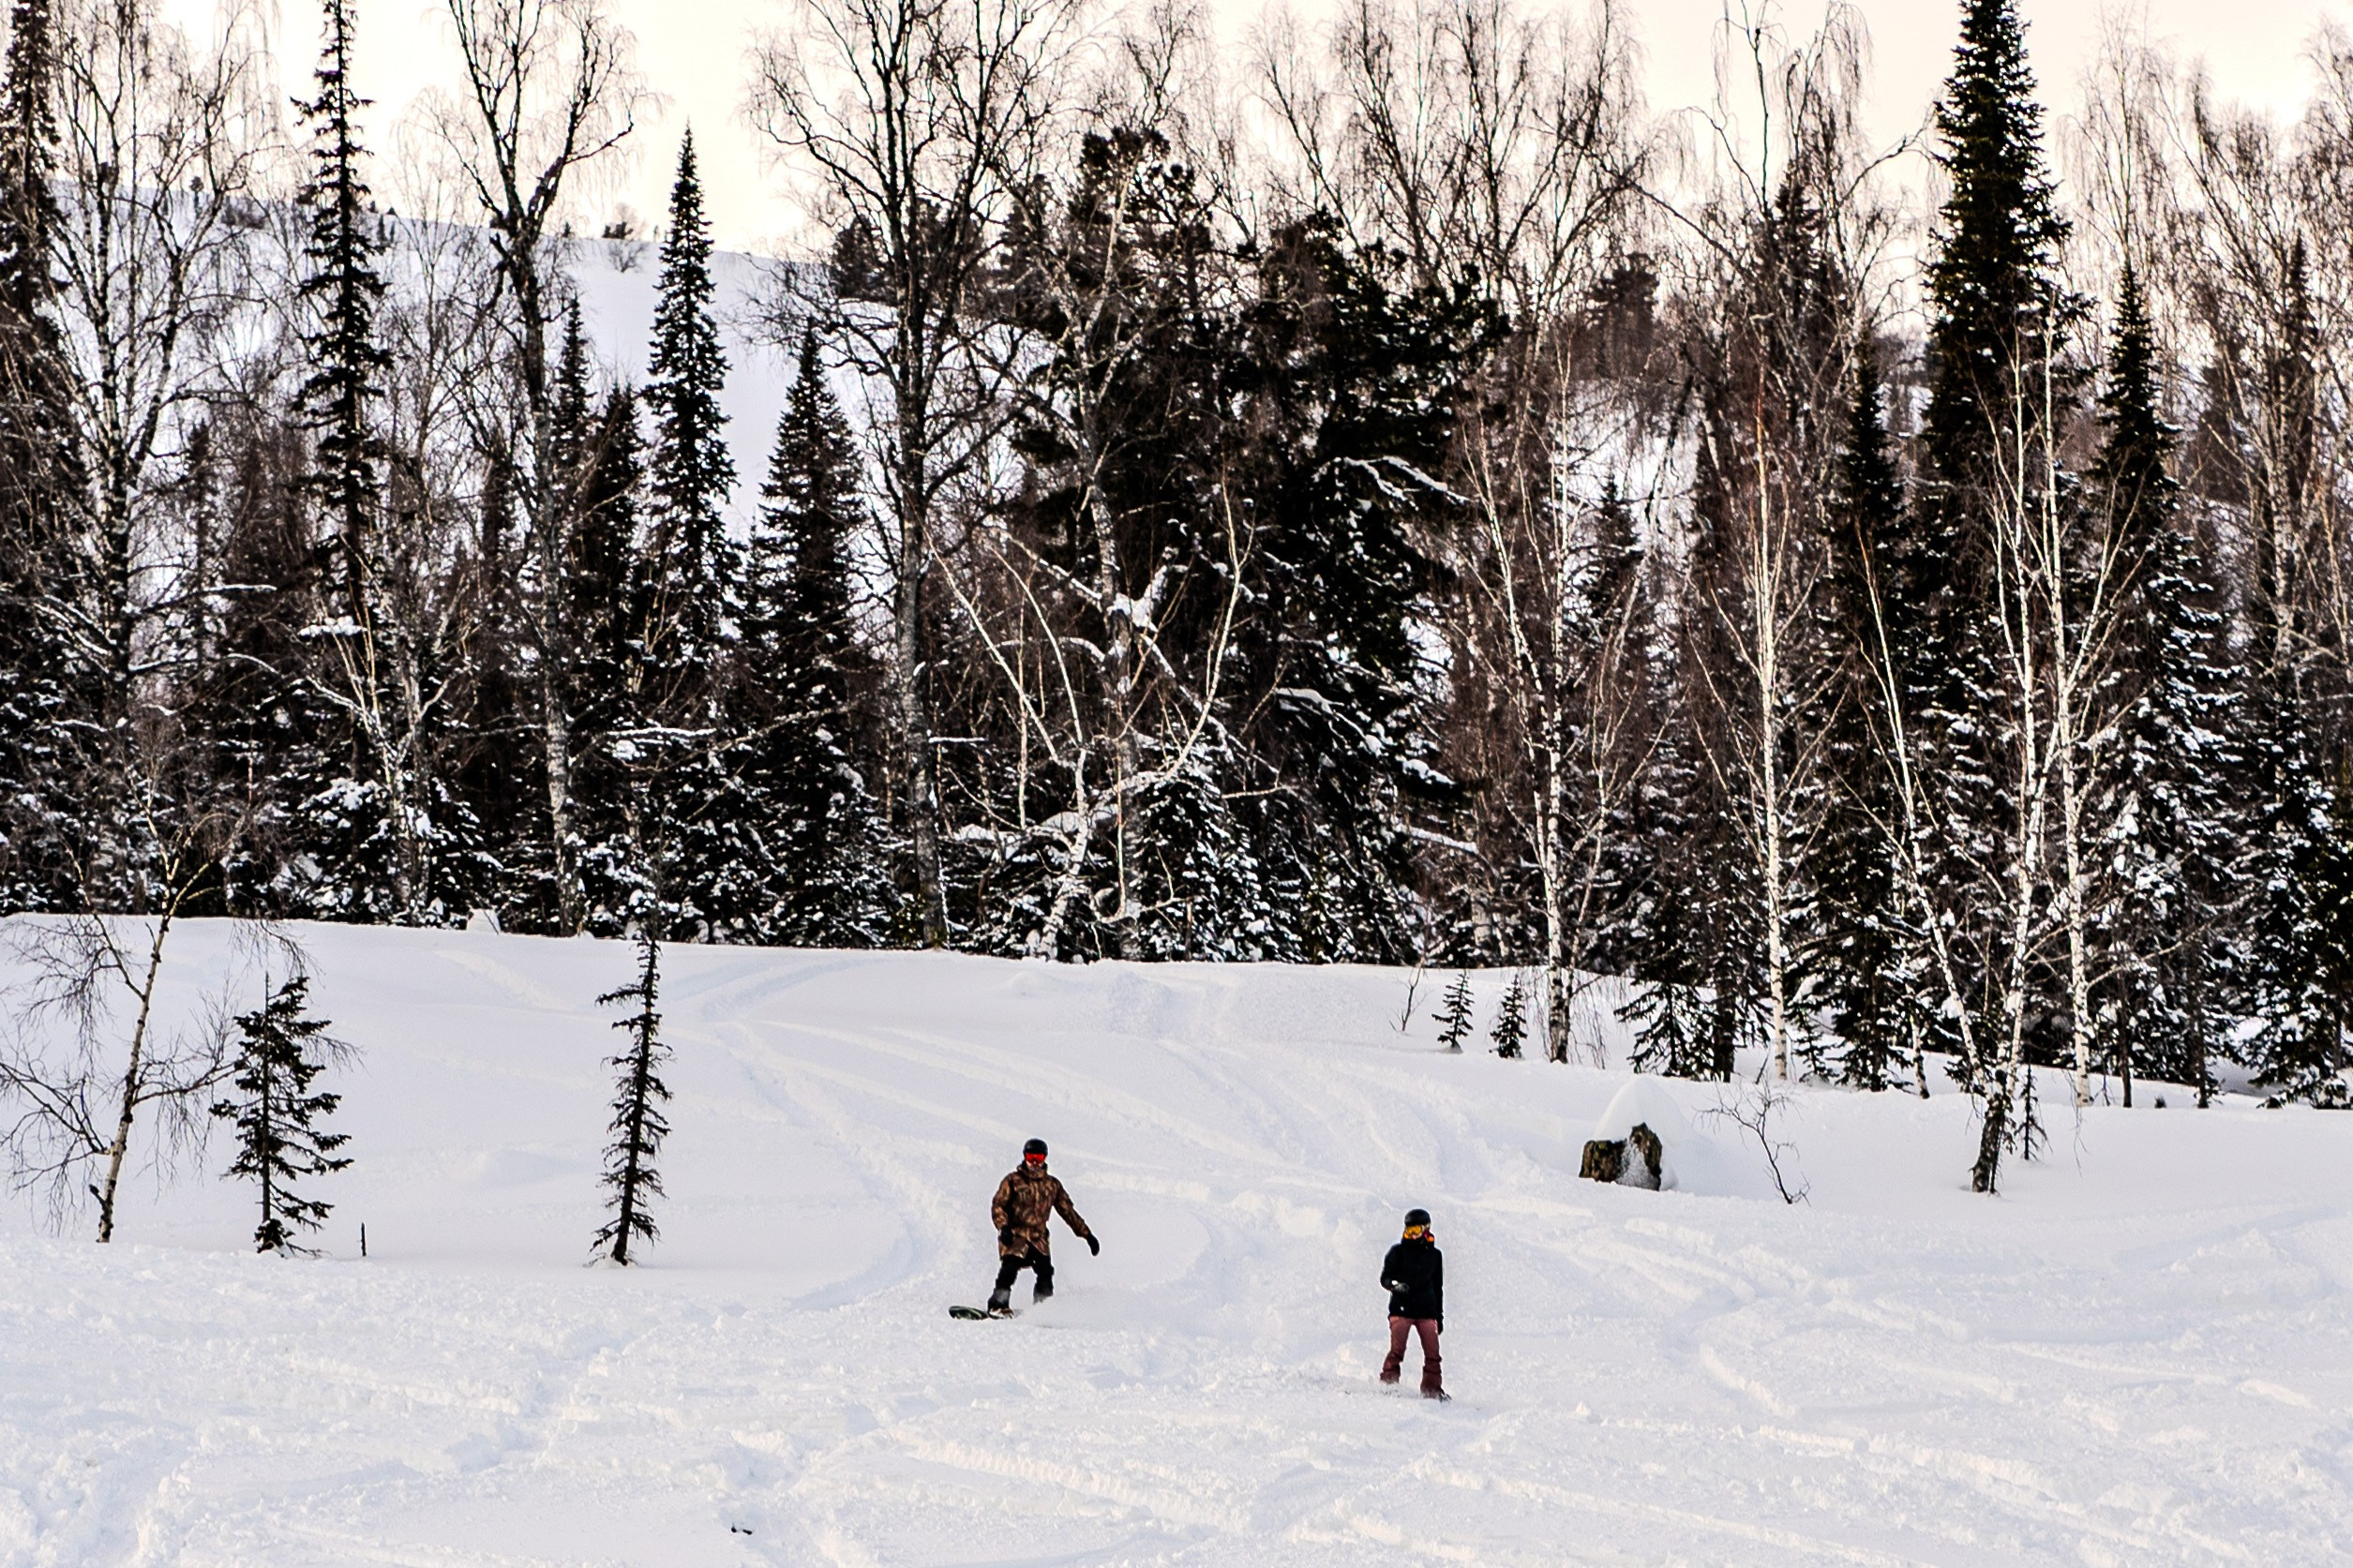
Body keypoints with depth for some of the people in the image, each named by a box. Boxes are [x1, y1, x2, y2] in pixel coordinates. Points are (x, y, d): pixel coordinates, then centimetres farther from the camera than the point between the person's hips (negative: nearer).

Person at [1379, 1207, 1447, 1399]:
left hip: (1426, 1311, 3)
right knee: (1397, 1351, -14)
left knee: (1432, 1353, -5)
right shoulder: (1398, 1251, 6)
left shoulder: (1435, 1255, 14)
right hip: (1401, 1309, -2)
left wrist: (1440, 1317, 19)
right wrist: (1395, 1286, -21)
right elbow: (1385, 1278, 2)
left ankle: (1432, 1389, 1)